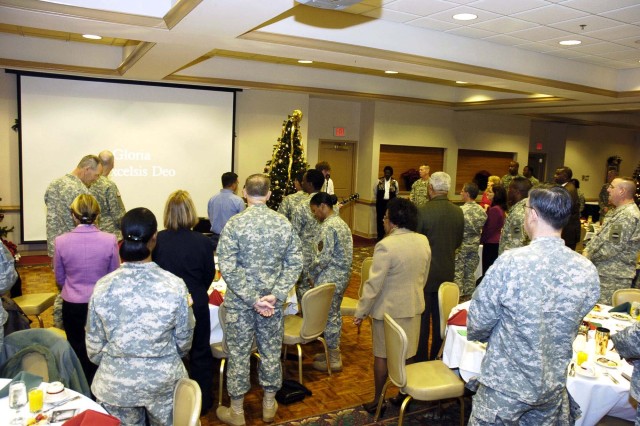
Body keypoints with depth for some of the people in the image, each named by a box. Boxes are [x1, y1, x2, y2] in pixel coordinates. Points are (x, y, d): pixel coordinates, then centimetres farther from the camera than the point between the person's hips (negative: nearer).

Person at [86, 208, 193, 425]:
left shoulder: (103, 287, -16)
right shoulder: (175, 285, -18)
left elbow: (94, 346, -4)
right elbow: (184, 340, -6)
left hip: (116, 383, 1)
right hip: (164, 380, 0)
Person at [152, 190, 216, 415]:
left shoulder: (157, 240, -15)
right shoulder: (203, 241, -17)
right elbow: (210, 275, -3)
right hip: (196, 304, -1)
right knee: (200, 353, 17)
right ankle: (203, 401, 29)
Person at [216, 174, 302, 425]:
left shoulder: (235, 224, -13)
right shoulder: (284, 223, -5)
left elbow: (228, 268, -18)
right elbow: (295, 264, -6)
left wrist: (252, 299, -15)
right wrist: (275, 295, -10)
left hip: (240, 301, -2)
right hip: (272, 301, 3)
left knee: (239, 353, 11)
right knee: (271, 351, 17)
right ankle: (269, 406, 33)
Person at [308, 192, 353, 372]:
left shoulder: (328, 226, -19)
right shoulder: (340, 222, 10)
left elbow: (323, 257, -23)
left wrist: (310, 271, -7)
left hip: (330, 278, -10)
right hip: (342, 275, 10)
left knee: (329, 317, 2)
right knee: (335, 314, 19)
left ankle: (333, 360, 13)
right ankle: (334, 352, 31)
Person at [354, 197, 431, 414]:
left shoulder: (386, 245, -23)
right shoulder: (423, 241, -2)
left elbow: (374, 284, -20)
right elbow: (424, 277, 10)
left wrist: (361, 311, -10)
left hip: (388, 309, -6)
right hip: (414, 306, 6)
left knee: (382, 355, 9)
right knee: (406, 354, 18)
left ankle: (378, 401, 22)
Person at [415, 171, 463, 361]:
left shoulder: (423, 211, -19)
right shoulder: (458, 212, -3)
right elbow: (458, 242, 7)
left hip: (426, 273, -5)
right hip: (447, 273, 5)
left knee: (422, 318, 6)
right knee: (440, 318, 16)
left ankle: (421, 359, 16)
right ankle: (438, 357, 29)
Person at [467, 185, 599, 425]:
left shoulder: (510, 263, -26)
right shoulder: (588, 272, -11)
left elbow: (477, 324, -16)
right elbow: (571, 329, 4)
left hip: (506, 386, -4)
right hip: (554, 386, 5)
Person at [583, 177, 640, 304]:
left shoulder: (628, 216, -18)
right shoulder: (619, 211, 17)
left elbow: (612, 247, -22)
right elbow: (600, 236, 21)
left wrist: (589, 257, -11)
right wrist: (587, 250, 5)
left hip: (613, 278, -10)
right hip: (604, 271, 10)